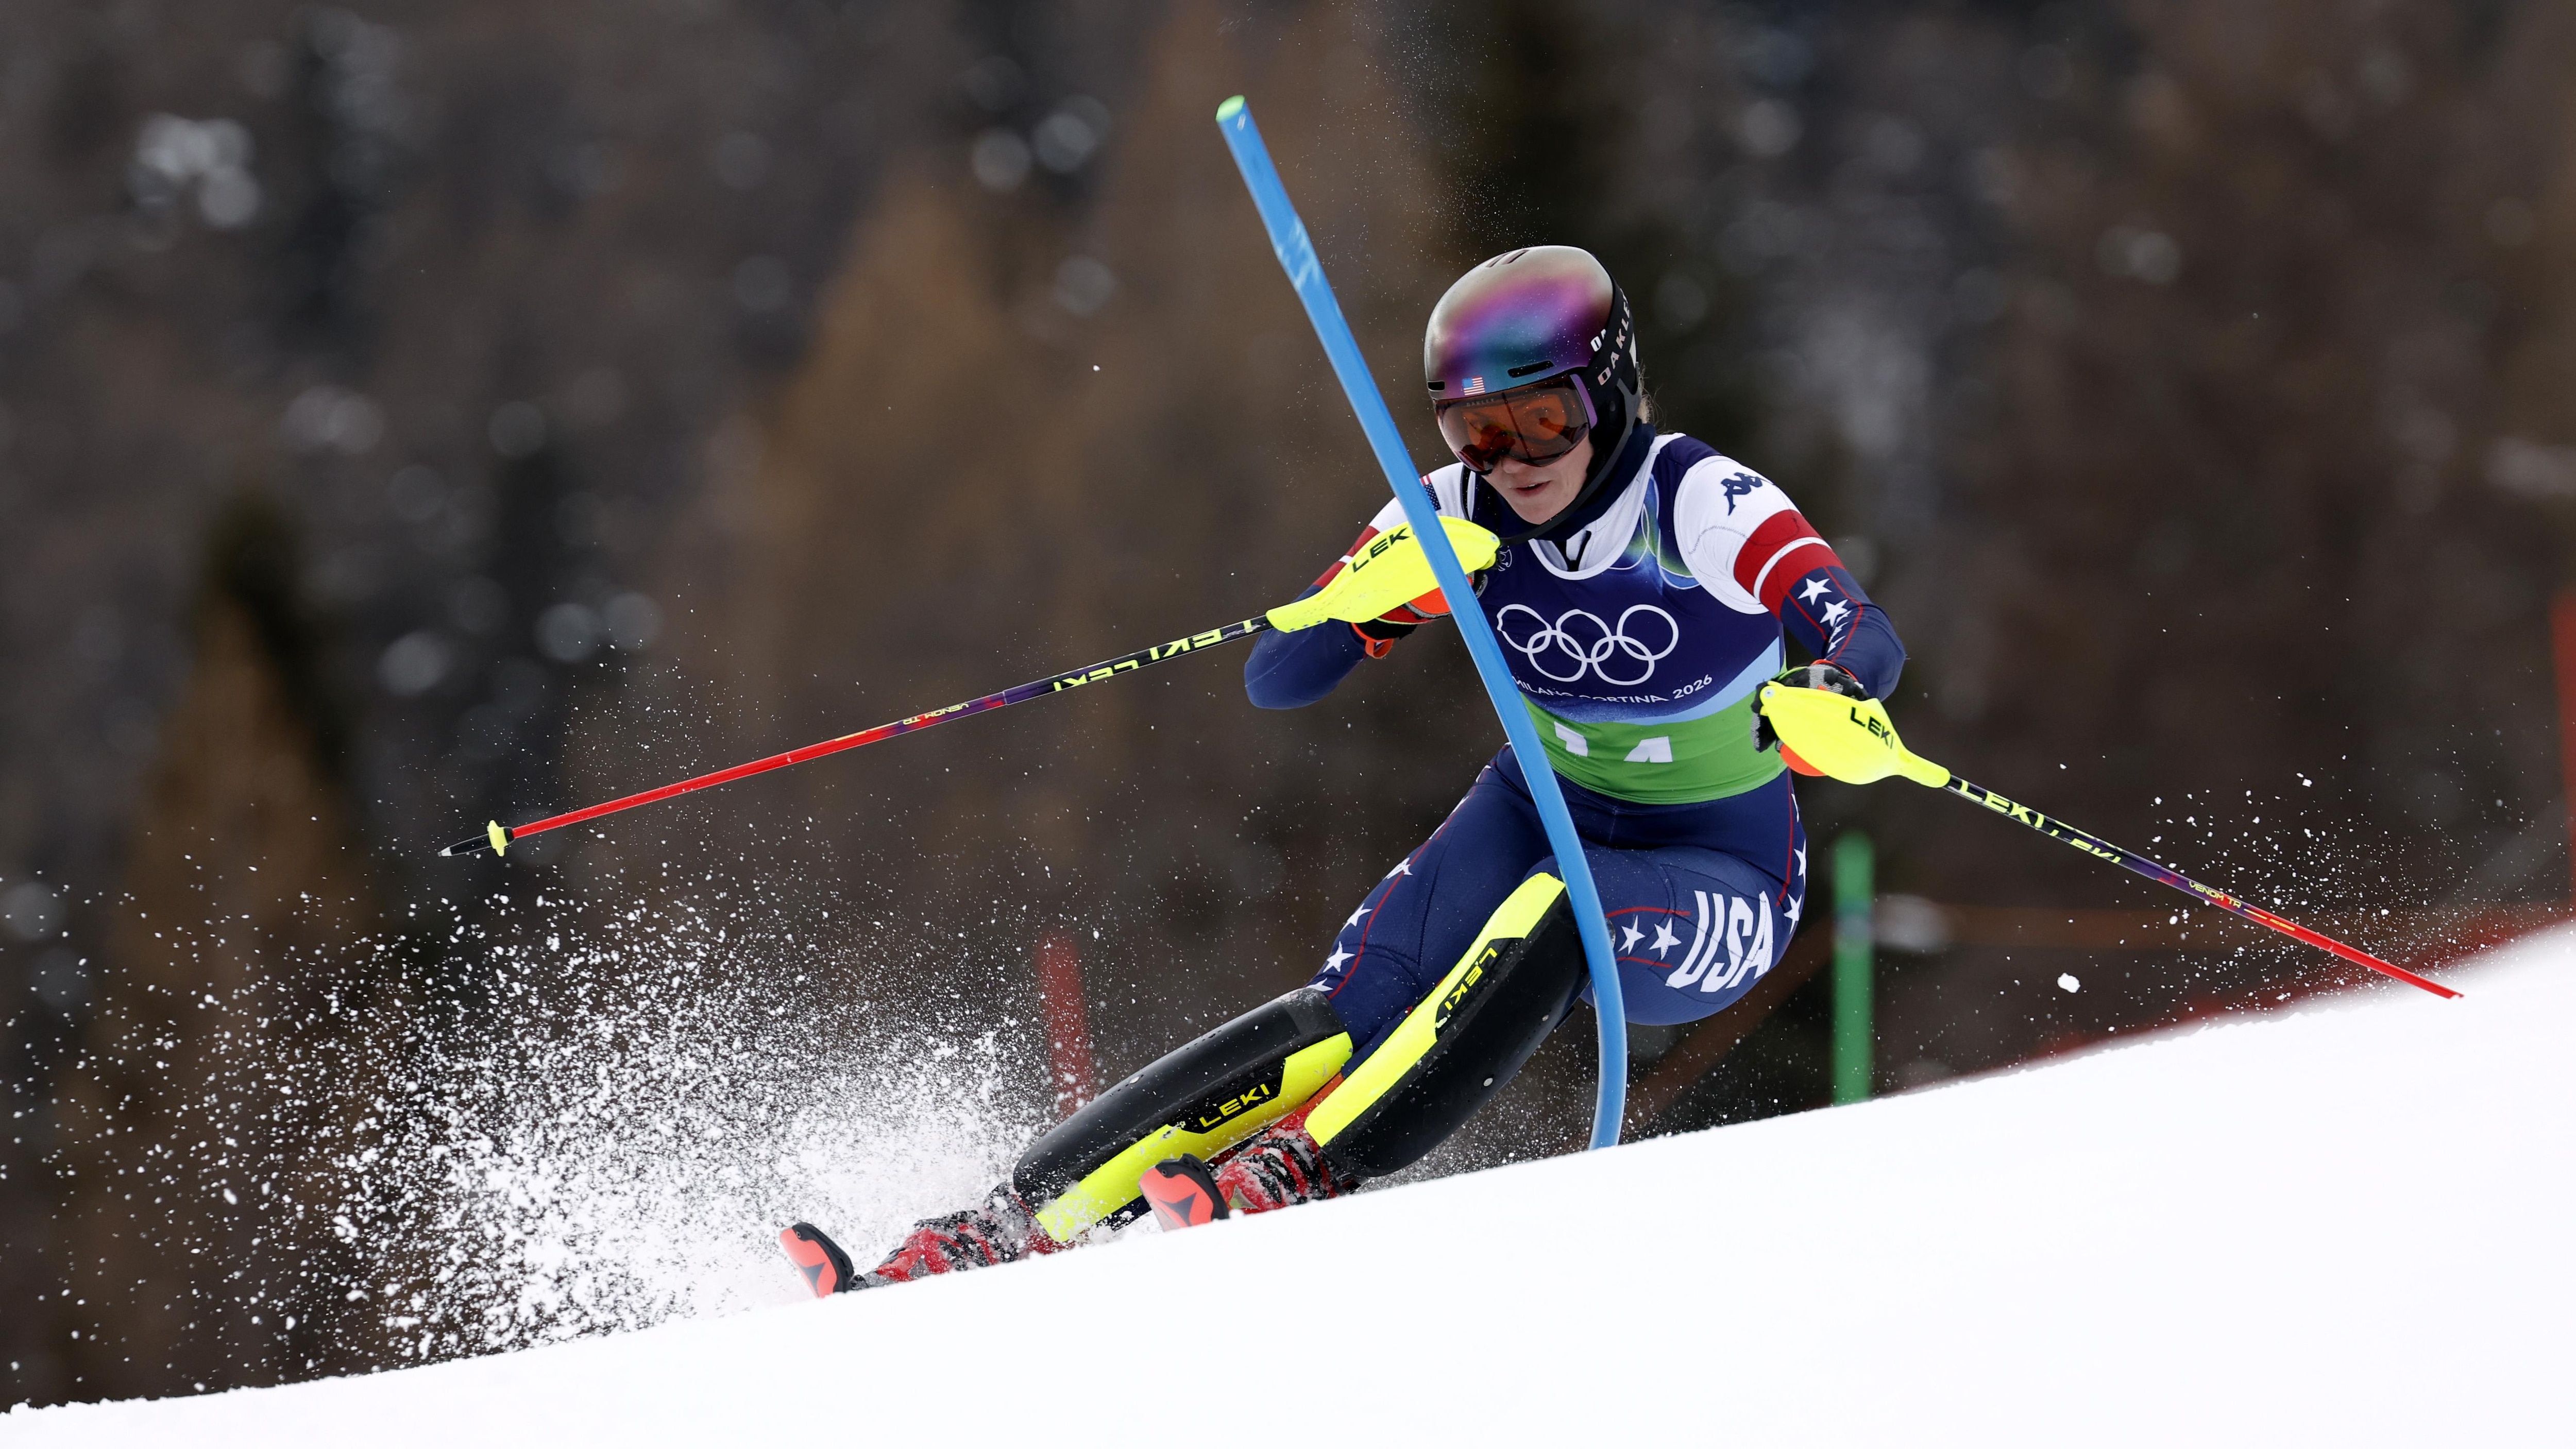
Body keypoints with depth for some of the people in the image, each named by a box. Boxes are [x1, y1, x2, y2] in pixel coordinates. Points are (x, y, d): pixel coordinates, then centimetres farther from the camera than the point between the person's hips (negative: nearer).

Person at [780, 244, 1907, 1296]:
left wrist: (1829, 697, -61)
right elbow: (1274, 680, -14)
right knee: (1347, 1017, -21)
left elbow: (1869, 640, -37)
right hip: (1542, 814, 3)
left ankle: (1300, 1173, -40)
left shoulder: (1703, 503, -23)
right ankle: (1016, 1221, -26)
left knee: (1554, 907, -36)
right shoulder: (1462, 515, -11)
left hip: (1717, 890, -3)